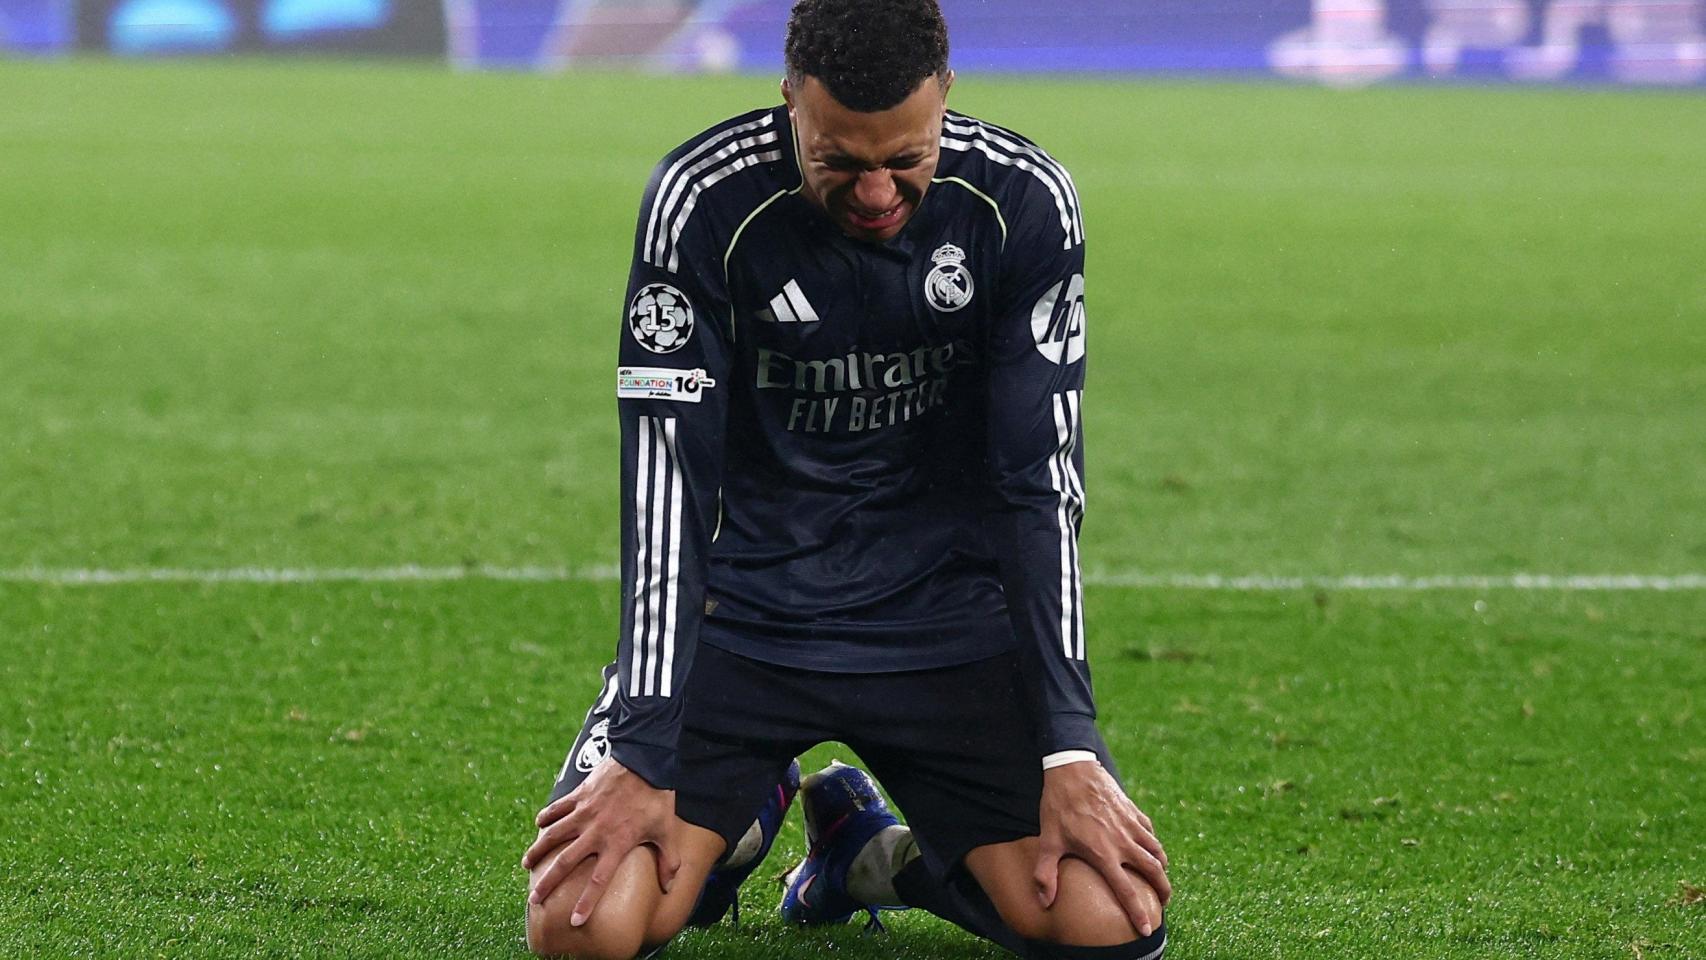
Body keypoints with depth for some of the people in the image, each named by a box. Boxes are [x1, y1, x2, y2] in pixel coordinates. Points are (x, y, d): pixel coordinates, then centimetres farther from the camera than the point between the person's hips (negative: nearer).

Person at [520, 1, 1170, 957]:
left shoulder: (1024, 203, -12)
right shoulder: (706, 199, -17)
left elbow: (1041, 486, -8)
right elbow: (667, 489, -16)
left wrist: (1071, 752, -15)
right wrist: (643, 758, -22)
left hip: (947, 621, 1)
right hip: (744, 613, -1)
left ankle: (872, 848, 15)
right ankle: (742, 817, 17)